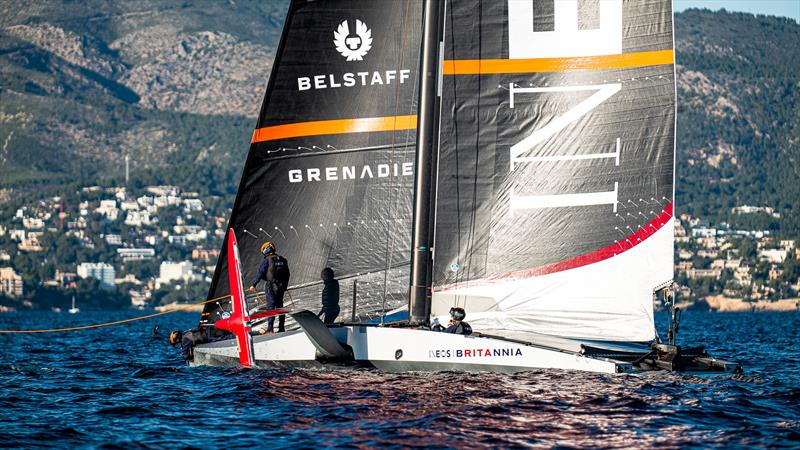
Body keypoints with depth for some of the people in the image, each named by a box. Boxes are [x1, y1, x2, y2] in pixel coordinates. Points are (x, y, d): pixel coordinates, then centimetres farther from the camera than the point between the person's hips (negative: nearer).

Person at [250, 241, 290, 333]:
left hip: (271, 286, -6)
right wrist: (285, 286, 27)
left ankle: (270, 328, -10)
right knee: (280, 306, 12)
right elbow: (287, 274, 16)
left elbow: (260, 273, -8)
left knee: (271, 306, -5)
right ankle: (281, 328, 12)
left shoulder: (267, 260, -9)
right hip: (281, 286, 6)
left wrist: (254, 285, 0)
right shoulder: (283, 260, 10)